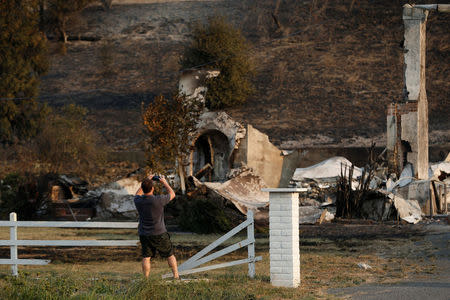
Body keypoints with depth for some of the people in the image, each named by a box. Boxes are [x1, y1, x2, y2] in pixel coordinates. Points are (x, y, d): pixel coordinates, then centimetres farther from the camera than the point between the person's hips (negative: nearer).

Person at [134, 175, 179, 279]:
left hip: (143, 234, 3)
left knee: (146, 257, 7)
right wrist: (165, 183, 10)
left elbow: (138, 194, 19)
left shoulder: (138, 201, -8)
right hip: (159, 234, -3)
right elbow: (172, 194, -1)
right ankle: (176, 276, 15)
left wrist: (147, 182, 19)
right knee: (170, 255, 11)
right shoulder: (158, 200, -20)